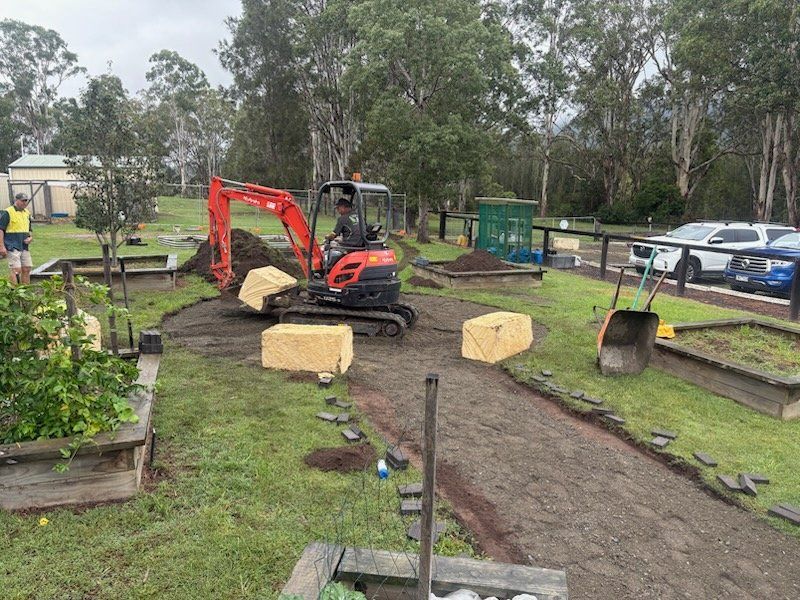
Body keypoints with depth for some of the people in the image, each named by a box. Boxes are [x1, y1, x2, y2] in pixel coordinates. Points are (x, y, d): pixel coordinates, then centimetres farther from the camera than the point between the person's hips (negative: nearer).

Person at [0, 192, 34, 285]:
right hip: (12, 247, -7)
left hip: (24, 247, 7)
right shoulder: (7, 213, -6)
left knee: (26, 269, 6)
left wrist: (31, 237, 4)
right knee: (16, 270, -11)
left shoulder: (27, 213, 15)